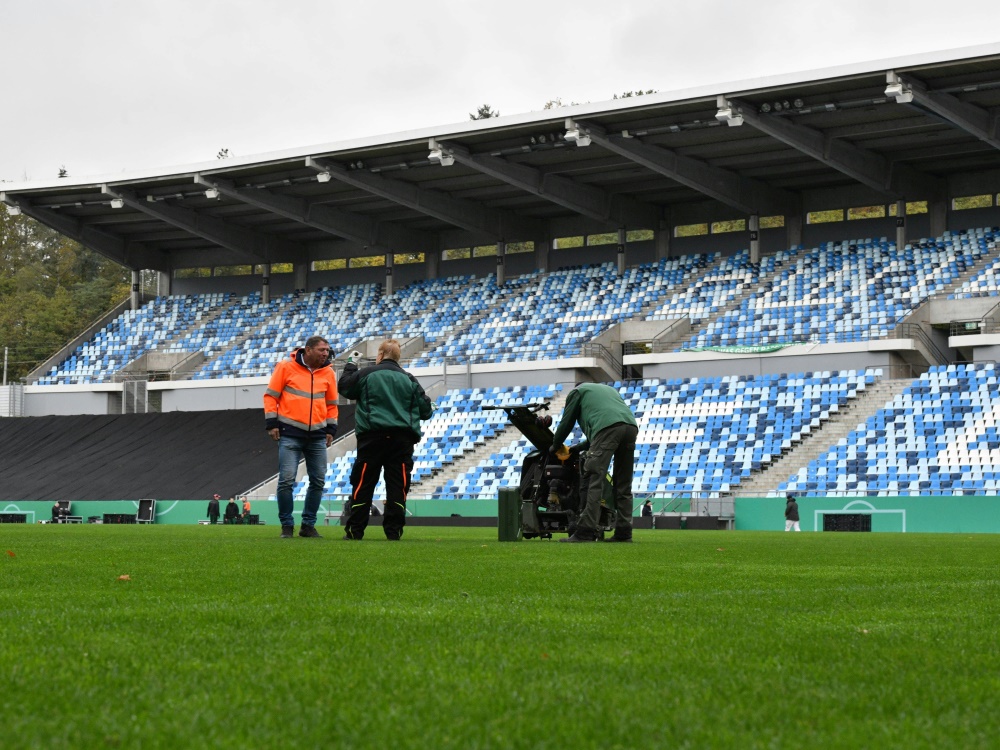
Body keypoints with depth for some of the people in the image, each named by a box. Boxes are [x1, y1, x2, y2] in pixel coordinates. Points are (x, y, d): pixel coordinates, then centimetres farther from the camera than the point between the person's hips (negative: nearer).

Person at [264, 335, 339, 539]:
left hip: (318, 436, 4)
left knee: (318, 481, 5)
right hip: (290, 434, -4)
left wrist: (331, 429, 11)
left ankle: (308, 524, 16)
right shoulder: (286, 367, -4)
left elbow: (331, 404, 17)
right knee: (286, 480, -8)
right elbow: (271, 396, 0)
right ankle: (287, 525, 3)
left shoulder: (328, 373, 7)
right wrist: (272, 424, -5)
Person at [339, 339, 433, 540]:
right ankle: (393, 530, -2)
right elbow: (425, 409, 12)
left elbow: (344, 387, 16)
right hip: (402, 439, 2)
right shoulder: (409, 380, 10)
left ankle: (355, 530, 1)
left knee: (363, 484, 1)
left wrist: (350, 366, 32)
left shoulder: (366, 374, 3)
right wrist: (430, 409, 37)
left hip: (373, 437, -2)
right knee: (398, 485, 3)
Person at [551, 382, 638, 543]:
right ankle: (623, 532, 7)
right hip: (631, 426, 6)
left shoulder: (577, 391, 25)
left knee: (593, 481, -9)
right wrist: (575, 449, 48)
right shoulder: (607, 389, 42)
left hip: (607, 427, -6)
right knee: (623, 485, 11)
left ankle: (586, 532, -17)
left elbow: (566, 423, 23)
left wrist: (556, 446, 40)